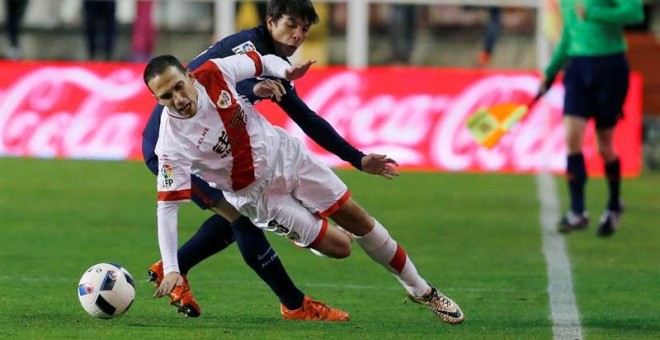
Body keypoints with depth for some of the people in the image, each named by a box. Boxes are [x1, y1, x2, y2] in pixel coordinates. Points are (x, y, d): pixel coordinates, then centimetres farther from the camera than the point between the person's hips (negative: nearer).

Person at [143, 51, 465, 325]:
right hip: (258, 194, -3)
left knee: (357, 219, 9)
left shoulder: (215, 73, -21)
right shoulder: (172, 141, -31)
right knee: (339, 247, -6)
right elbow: (167, 206, -28)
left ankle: (420, 289, 31)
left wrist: (286, 72, -22)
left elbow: (263, 61, -1)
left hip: (285, 154, 3)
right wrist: (170, 269, -33)